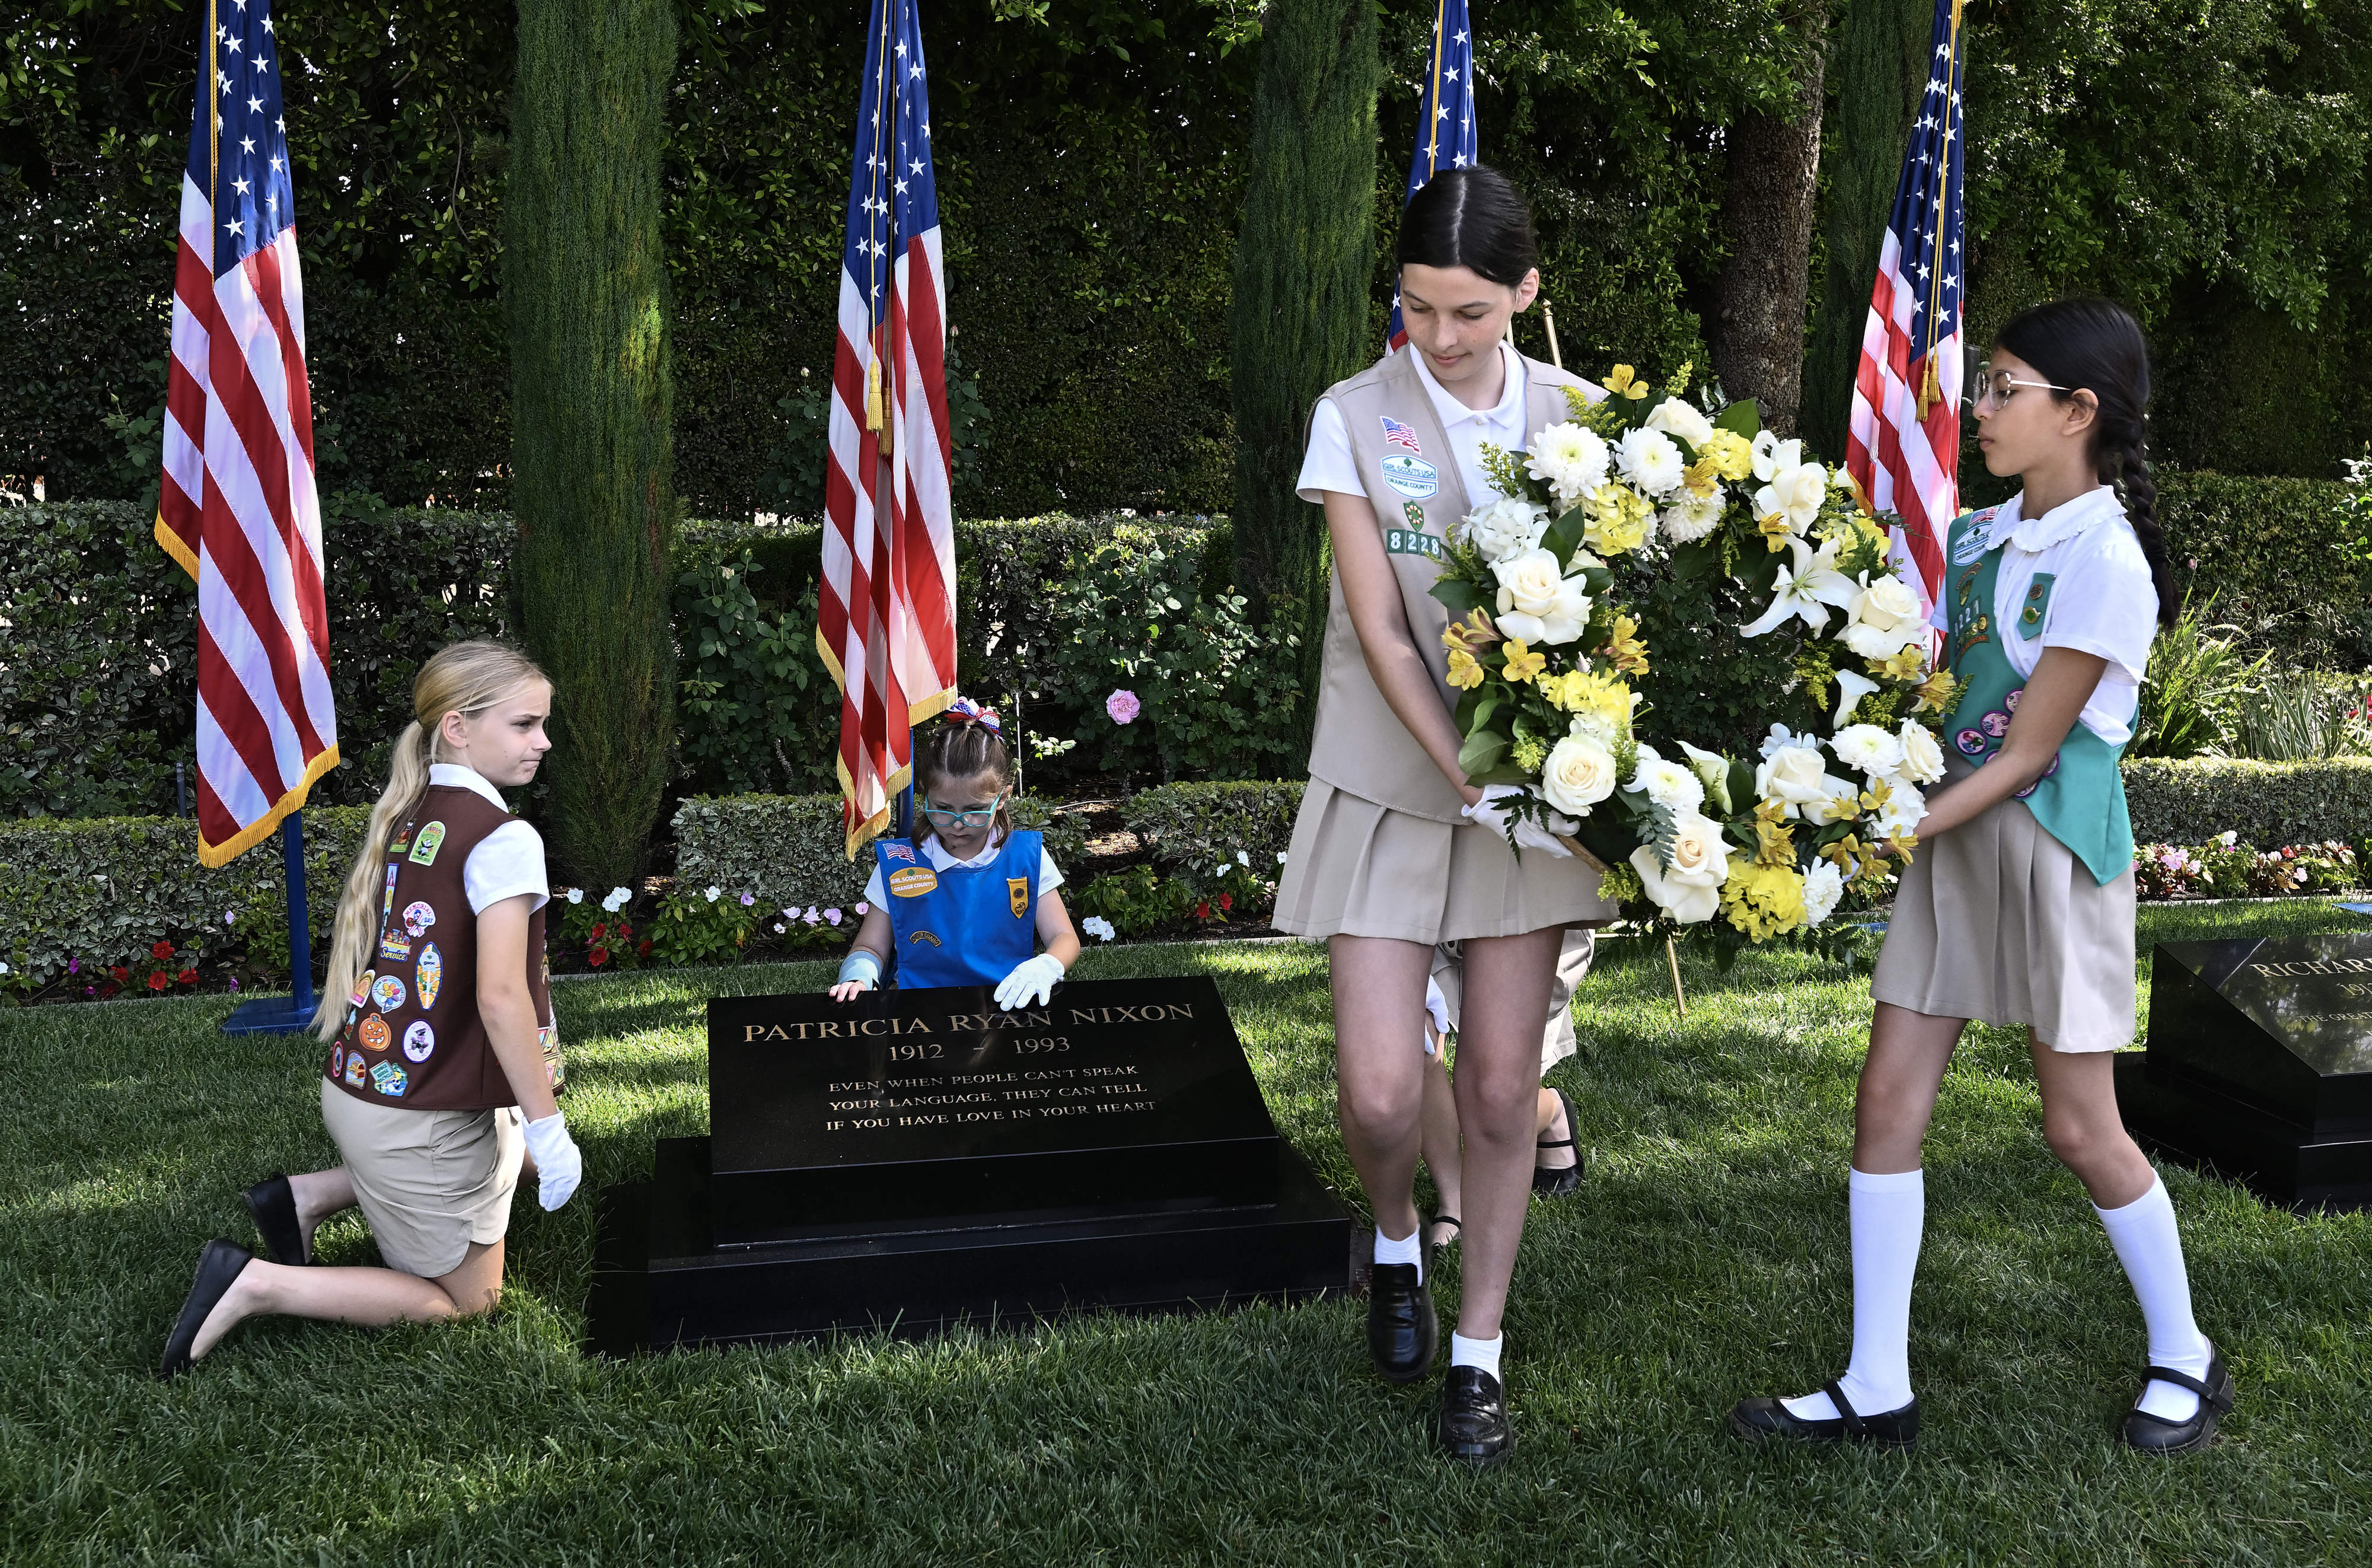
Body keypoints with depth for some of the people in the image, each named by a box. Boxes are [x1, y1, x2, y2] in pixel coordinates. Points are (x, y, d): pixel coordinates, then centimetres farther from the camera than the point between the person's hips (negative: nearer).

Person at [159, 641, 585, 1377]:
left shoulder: (402, 818, 6)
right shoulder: (503, 839, -19)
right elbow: (500, 997, -25)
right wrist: (548, 1128, -19)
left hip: (356, 1086, 8)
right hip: (423, 1117, -8)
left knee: (507, 1157, 34)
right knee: (466, 1297, 12)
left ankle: (310, 1194, 21)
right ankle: (256, 1286, -2)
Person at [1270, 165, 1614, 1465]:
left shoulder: (1577, 416, 2)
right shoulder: (1355, 417, -4)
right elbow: (1379, 627, -10)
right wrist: (1465, 774, -20)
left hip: (1535, 783, 2)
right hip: (1393, 783, -1)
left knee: (1501, 1083, 5)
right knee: (1379, 1090, -6)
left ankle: (1478, 1354, 22)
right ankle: (1395, 1239, 30)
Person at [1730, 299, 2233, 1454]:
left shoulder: (2105, 563, -15)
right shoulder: (1979, 536, 8)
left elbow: (2024, 754, -17)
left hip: (2053, 847, -7)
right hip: (1950, 835, 7)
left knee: (2081, 1129, 4)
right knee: (1887, 1103, 2)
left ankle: (2184, 1358, 29)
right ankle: (1877, 1392, 11)